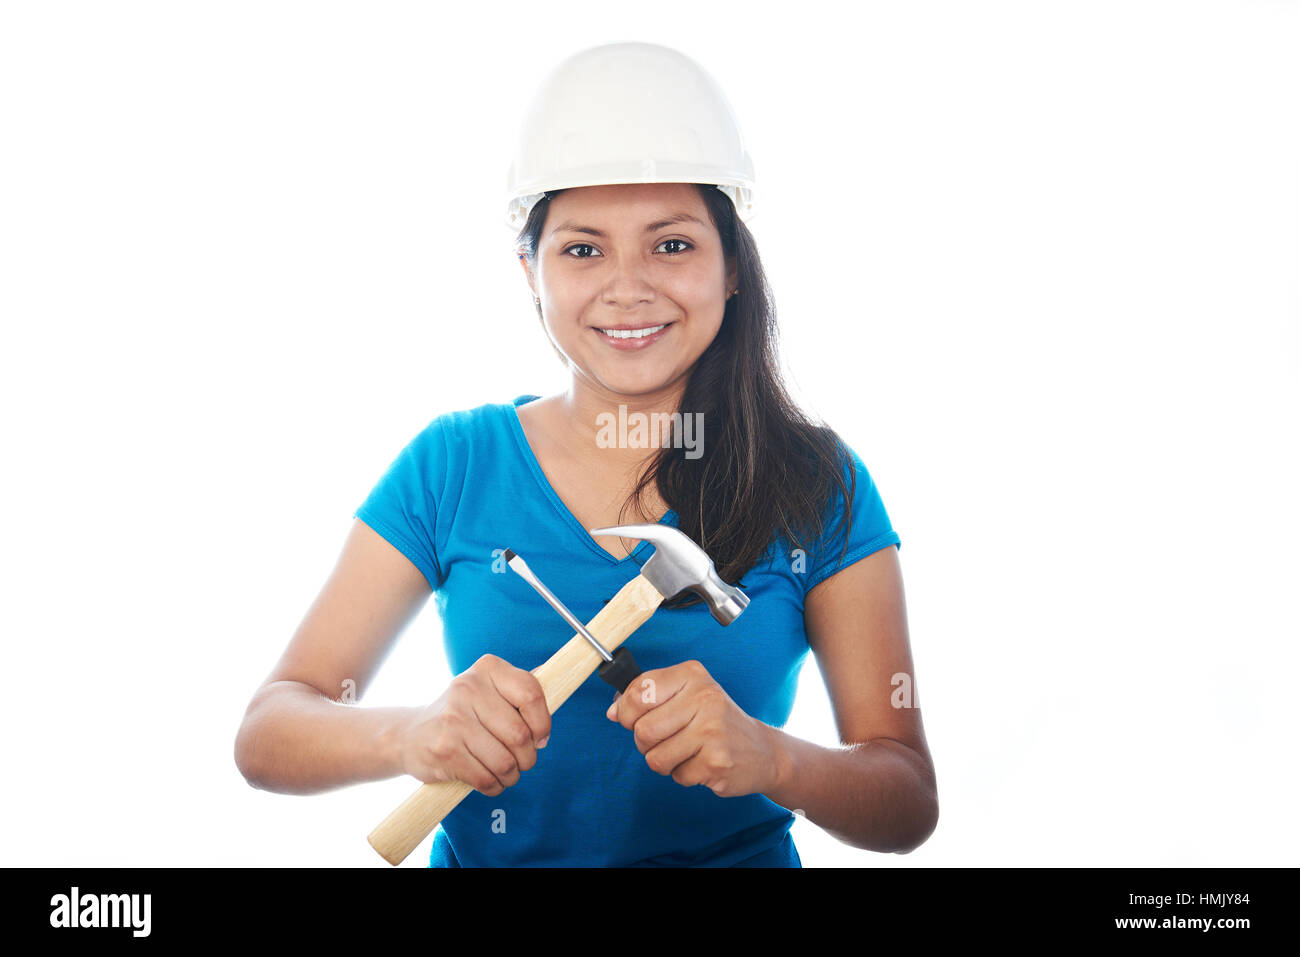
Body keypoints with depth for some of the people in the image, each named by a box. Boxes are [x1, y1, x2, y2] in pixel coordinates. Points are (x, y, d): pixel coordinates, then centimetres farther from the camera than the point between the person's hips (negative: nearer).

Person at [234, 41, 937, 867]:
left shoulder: (815, 487, -2)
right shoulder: (452, 469, -1)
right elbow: (264, 738, -3)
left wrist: (767, 758, -22)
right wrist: (411, 735, -23)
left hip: (737, 854, 0)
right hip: (482, 857, 1)